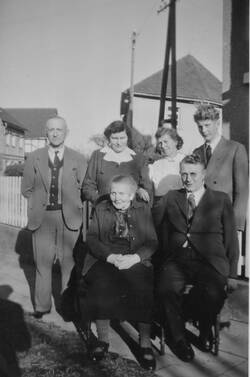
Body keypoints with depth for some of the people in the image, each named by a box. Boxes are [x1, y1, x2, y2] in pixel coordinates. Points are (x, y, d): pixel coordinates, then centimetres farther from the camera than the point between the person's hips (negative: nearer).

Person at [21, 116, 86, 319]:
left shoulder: (77, 159, 3)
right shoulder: (34, 158, 5)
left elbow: (83, 189, 5)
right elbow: (27, 189, 8)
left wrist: (69, 203, -1)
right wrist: (40, 202, 2)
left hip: (69, 217, 0)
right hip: (42, 217, 1)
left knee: (69, 263, 6)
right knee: (42, 263, 8)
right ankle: (42, 305, 25)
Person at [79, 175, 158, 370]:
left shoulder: (144, 209, 12)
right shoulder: (101, 208, 14)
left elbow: (152, 241, 5)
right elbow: (91, 238, 4)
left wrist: (134, 258, -14)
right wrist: (110, 256, -13)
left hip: (135, 260, 0)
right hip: (105, 259, 1)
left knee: (143, 286, -31)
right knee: (101, 284, -31)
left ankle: (145, 342, -16)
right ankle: (103, 339, -12)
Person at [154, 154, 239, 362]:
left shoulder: (221, 199, 14)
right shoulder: (171, 198, 19)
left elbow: (231, 238, 11)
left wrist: (231, 274, 6)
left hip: (209, 261, -1)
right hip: (176, 260, 1)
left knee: (214, 293, -31)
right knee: (166, 289, -30)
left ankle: (205, 330, 4)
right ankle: (178, 337, -1)